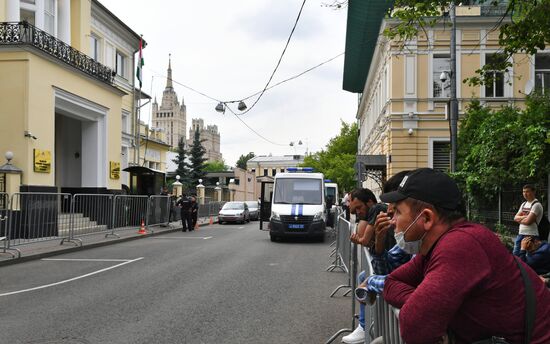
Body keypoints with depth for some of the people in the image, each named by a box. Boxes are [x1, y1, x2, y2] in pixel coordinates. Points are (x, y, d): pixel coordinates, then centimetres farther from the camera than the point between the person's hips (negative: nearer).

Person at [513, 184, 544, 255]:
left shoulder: (536, 205, -10)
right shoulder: (523, 204, 16)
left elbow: (528, 221, -18)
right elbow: (515, 218, 8)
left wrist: (519, 219, 1)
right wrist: (525, 217, -10)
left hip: (531, 236, -8)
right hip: (520, 234, 8)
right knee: (515, 254, 10)